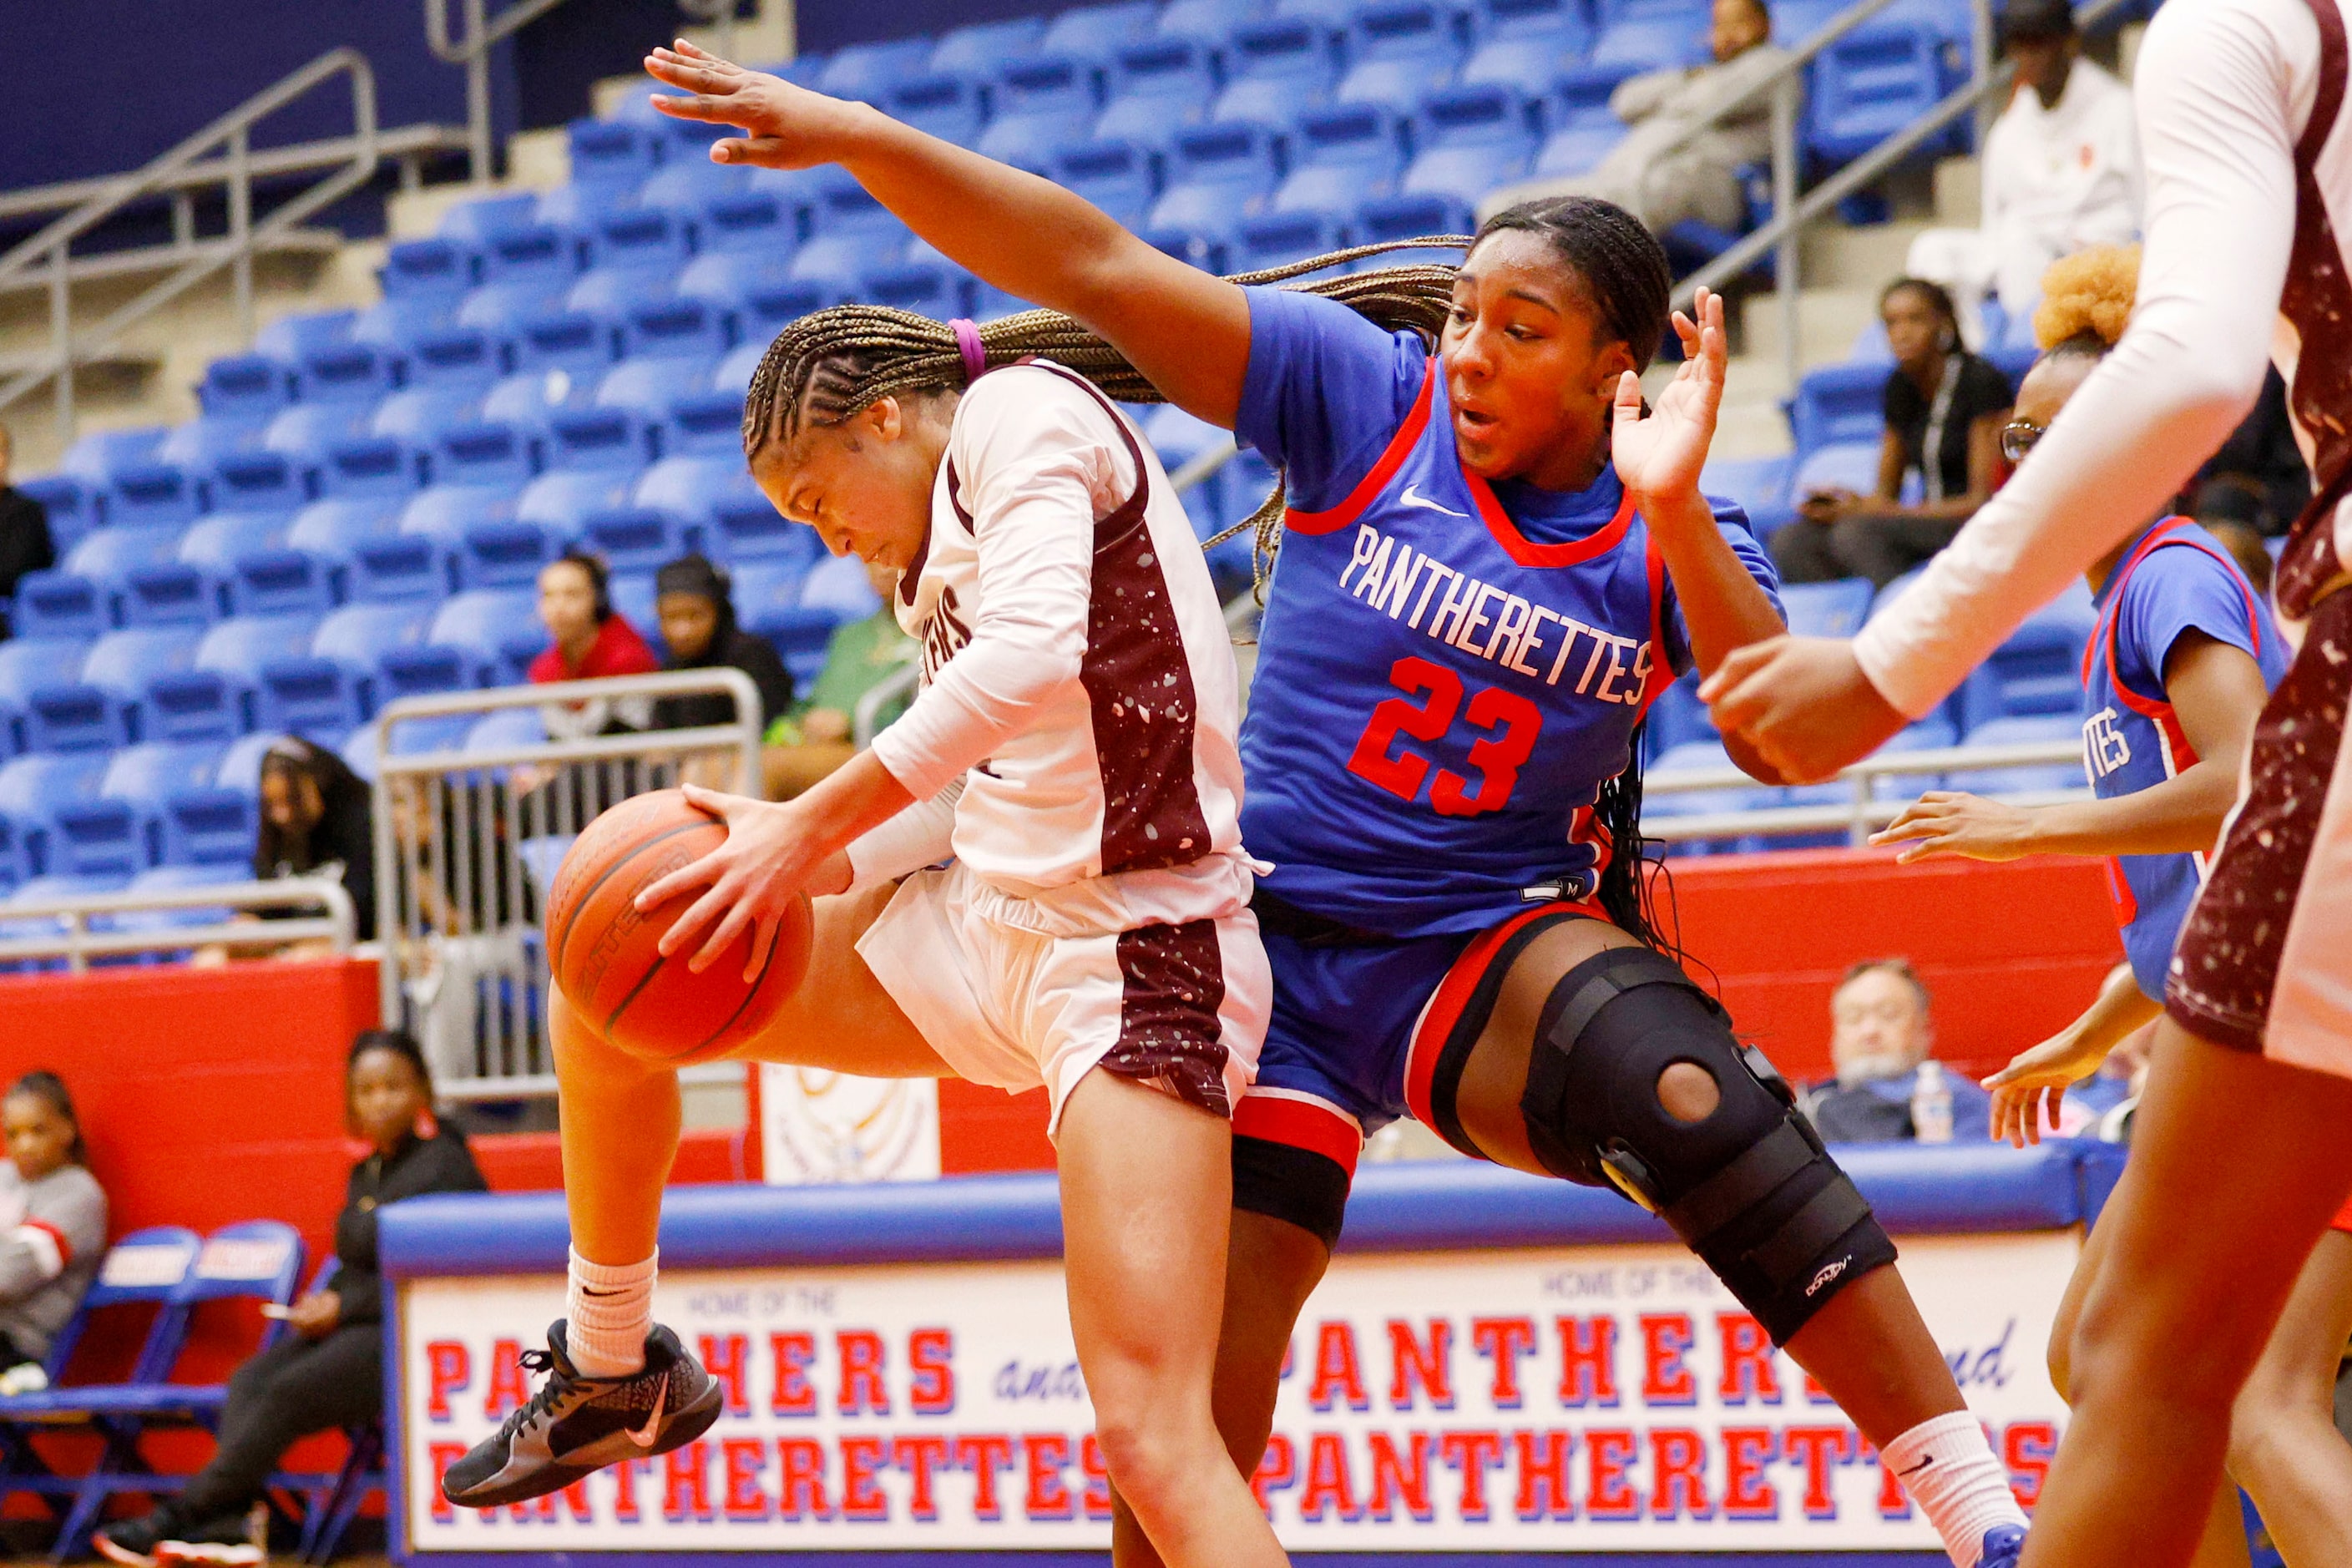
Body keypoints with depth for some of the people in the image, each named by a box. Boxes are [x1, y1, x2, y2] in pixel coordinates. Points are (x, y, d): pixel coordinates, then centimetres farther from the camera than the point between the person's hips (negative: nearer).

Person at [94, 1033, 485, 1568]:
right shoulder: (367, 1173, 20)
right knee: (250, 1381, -17)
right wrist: (323, 1303, 2)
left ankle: (176, 1519, -22)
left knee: (288, 1393, -25)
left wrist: (344, 1307, -14)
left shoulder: (443, 1166, -8)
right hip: (354, 1326, 9)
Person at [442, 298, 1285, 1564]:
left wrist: (813, 828, -21)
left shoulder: (1018, 411, -6)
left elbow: (1033, 656, -24)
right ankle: (610, 1376, 29)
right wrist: (802, 864, 3)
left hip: (1131, 950, -10)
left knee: (1152, 1436, -21)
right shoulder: (945, 555, 22)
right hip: (987, 922, 10)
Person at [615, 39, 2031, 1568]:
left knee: (1702, 1100, -32)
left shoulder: (1675, 540, -3)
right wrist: (859, 138, -20)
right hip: (1274, 948, 1)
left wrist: (1673, 513, -31)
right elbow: (1099, 269, -12)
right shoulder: (1365, 399, -6)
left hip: (1495, 954, 0)